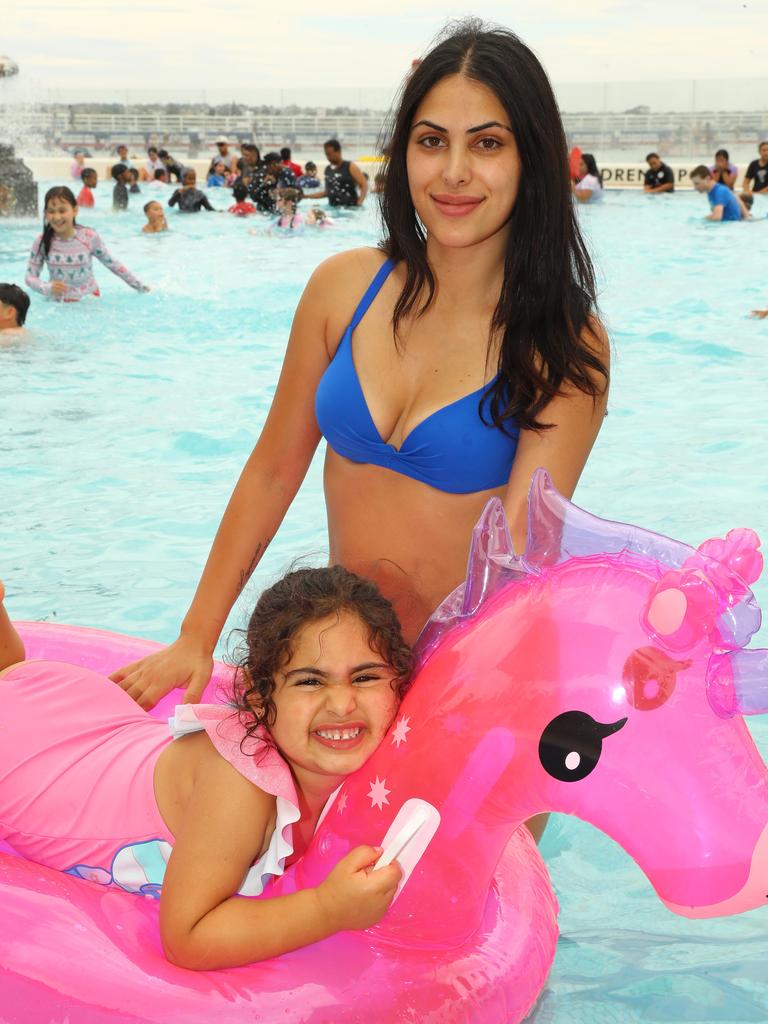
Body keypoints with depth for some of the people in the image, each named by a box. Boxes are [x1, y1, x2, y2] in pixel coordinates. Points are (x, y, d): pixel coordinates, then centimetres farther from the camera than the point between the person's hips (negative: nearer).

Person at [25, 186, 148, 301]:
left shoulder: (89, 237, -11)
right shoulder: (42, 242, -10)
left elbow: (112, 264, 3)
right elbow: (30, 276, -4)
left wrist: (139, 286, 9)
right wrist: (48, 288, -25)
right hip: (58, 303, 0)